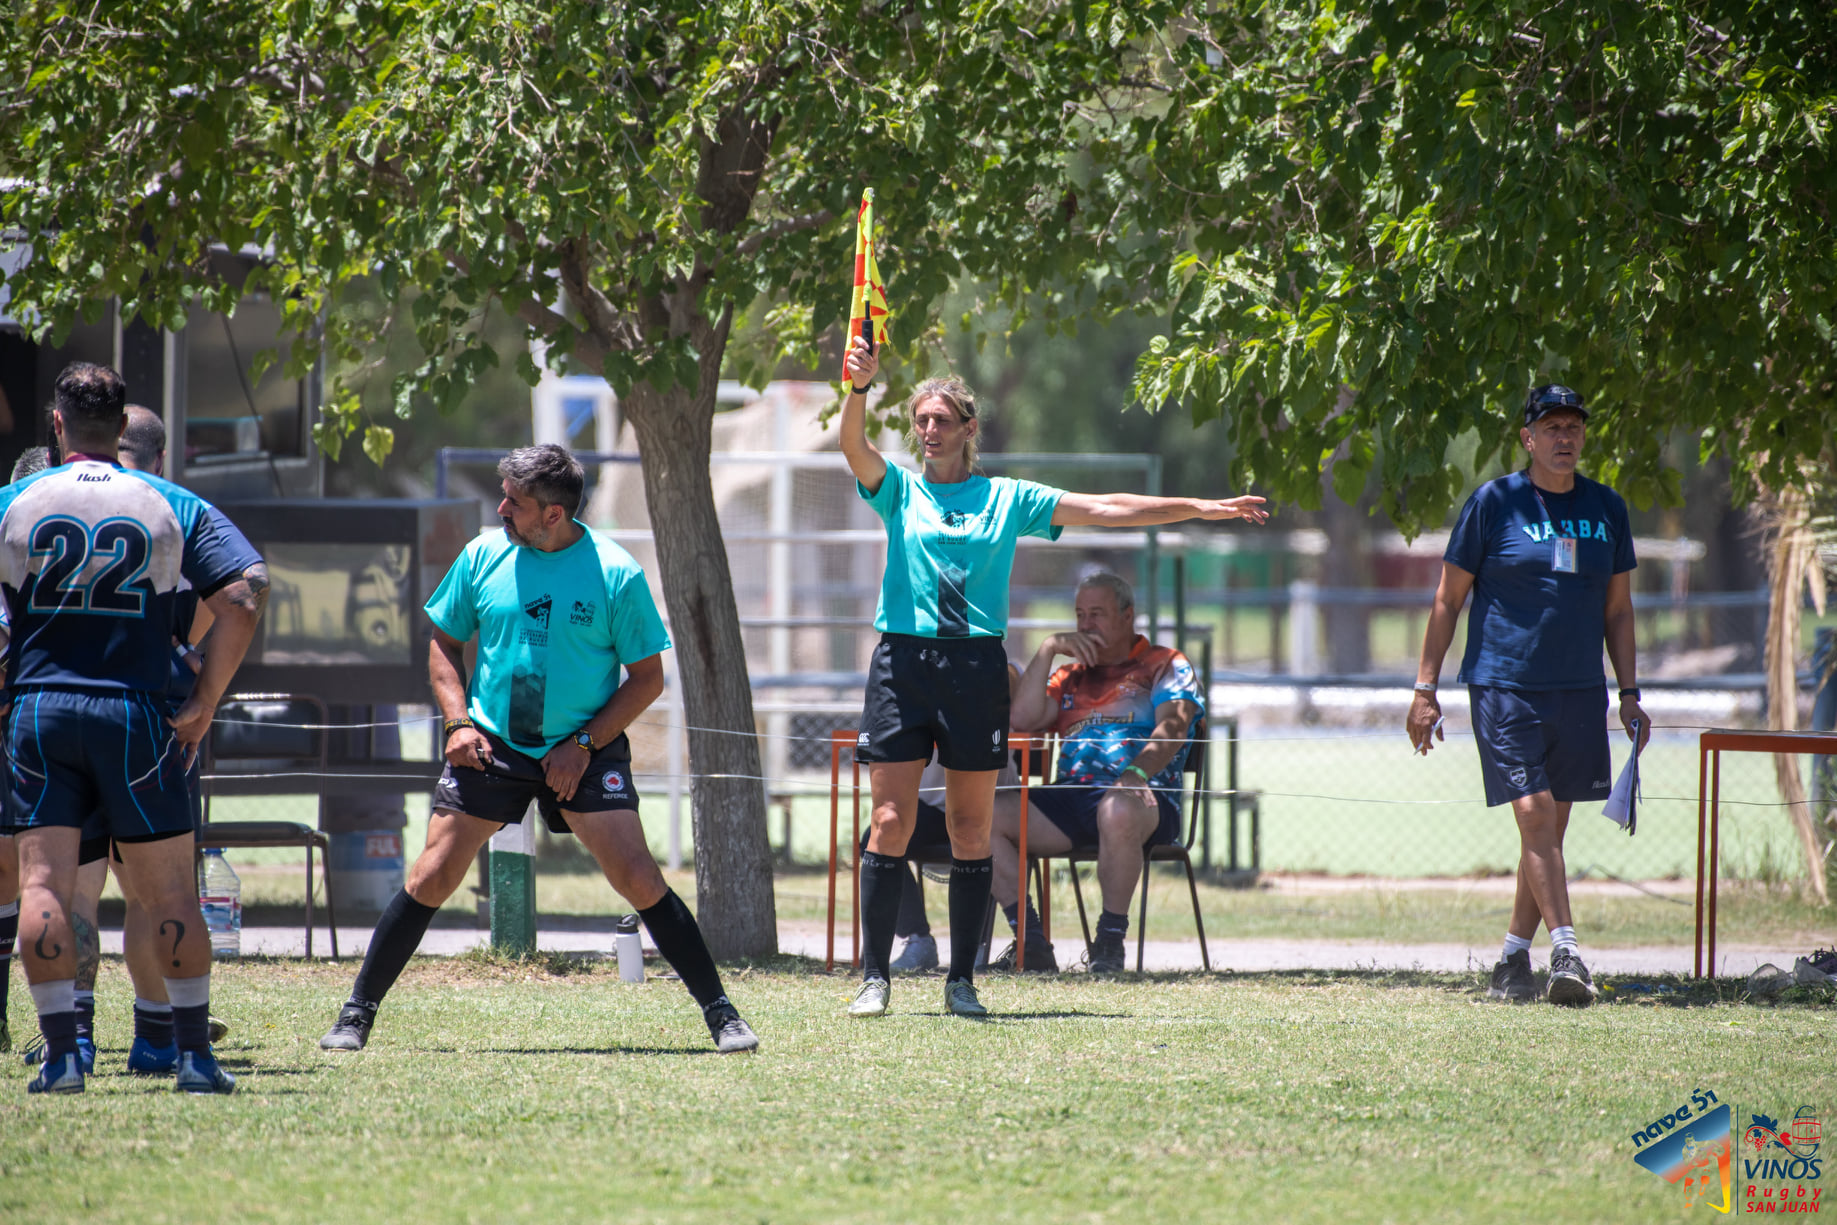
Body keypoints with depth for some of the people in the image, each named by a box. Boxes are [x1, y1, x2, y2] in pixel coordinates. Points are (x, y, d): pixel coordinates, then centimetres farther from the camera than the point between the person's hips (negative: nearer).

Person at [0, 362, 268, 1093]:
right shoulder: (174, 506, 4)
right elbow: (243, 597, -4)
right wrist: (205, 703, 1)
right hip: (136, 715, 0)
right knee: (170, 893, 6)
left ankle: (61, 1053, -9)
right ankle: (193, 1054, 5)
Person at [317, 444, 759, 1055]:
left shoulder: (616, 574, -9)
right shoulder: (483, 557, 0)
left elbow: (647, 676, -2)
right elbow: (444, 642, 12)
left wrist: (585, 742, -12)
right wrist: (458, 722, -3)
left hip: (582, 752, -2)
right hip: (490, 746, 2)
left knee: (640, 880, -12)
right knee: (430, 879, -4)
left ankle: (720, 1013, -3)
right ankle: (357, 1014, 8)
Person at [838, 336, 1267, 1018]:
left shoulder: (1007, 499, 12)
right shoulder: (898, 491, 11)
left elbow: (1103, 509, 11)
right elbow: (854, 446, -8)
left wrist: (1205, 509, 7)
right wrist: (859, 387, -28)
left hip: (977, 666, 1)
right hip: (903, 660, -1)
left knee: (971, 830, 2)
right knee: (891, 823, -7)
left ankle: (961, 979, 10)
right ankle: (874, 978, -2)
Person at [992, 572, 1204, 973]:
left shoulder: (1166, 666, 13)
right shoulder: (1071, 677, 28)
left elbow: (1172, 728, -7)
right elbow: (1022, 719, 13)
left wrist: (1137, 772, -27)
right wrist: (1048, 650, 8)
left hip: (1145, 796, -5)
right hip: (1070, 797, 5)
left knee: (1117, 810, -43)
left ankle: (1111, 941, -28)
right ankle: (1031, 944, -18)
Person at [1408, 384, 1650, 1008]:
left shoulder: (1606, 509, 11)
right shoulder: (1493, 503, -1)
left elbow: (1618, 611, 17)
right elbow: (1448, 600, 3)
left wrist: (1629, 693, 11)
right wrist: (1425, 688, -2)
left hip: (1579, 692, 4)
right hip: (1503, 686, -4)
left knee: (1551, 829, 5)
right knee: (1535, 816, -15)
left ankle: (1514, 960, 15)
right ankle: (1565, 952, -19)